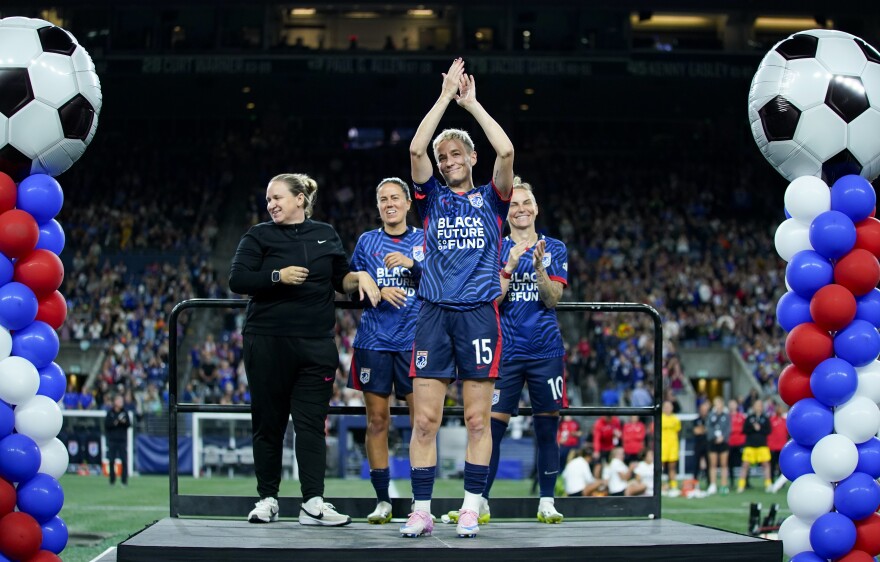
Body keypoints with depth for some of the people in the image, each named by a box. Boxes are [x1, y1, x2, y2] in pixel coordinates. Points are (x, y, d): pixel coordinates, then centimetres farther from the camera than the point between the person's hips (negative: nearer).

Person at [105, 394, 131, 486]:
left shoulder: (125, 412, 6)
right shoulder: (110, 412, 3)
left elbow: (129, 424, 2)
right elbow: (106, 425, 0)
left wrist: (124, 422, -17)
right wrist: (114, 423, -15)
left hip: (122, 440, 0)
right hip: (112, 440, 0)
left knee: (124, 461, -6)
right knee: (111, 461, 1)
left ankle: (124, 480, -2)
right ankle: (112, 480, 10)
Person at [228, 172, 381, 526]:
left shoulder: (326, 235, 12)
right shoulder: (260, 236, 4)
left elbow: (341, 281, 19)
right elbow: (237, 280, -5)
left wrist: (359, 277, -2)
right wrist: (278, 276, -17)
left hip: (316, 344, 1)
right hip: (267, 342, -1)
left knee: (312, 423, -3)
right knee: (268, 421, 4)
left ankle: (313, 503, -5)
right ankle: (267, 499, 13)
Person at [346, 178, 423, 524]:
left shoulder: (424, 240, 11)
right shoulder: (367, 241, 13)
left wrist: (412, 264, -12)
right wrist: (378, 291, -9)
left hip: (415, 339, -1)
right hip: (374, 341, 1)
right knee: (377, 420, 0)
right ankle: (382, 500, 6)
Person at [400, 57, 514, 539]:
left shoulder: (490, 200, 11)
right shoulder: (432, 199, 14)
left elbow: (506, 151, -6)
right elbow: (416, 149, -1)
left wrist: (471, 103, 3)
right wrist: (446, 95, 2)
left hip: (479, 314, -1)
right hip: (434, 314, 1)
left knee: (477, 420, -1)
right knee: (424, 420, -2)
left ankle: (471, 509, 3)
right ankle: (421, 511, 2)